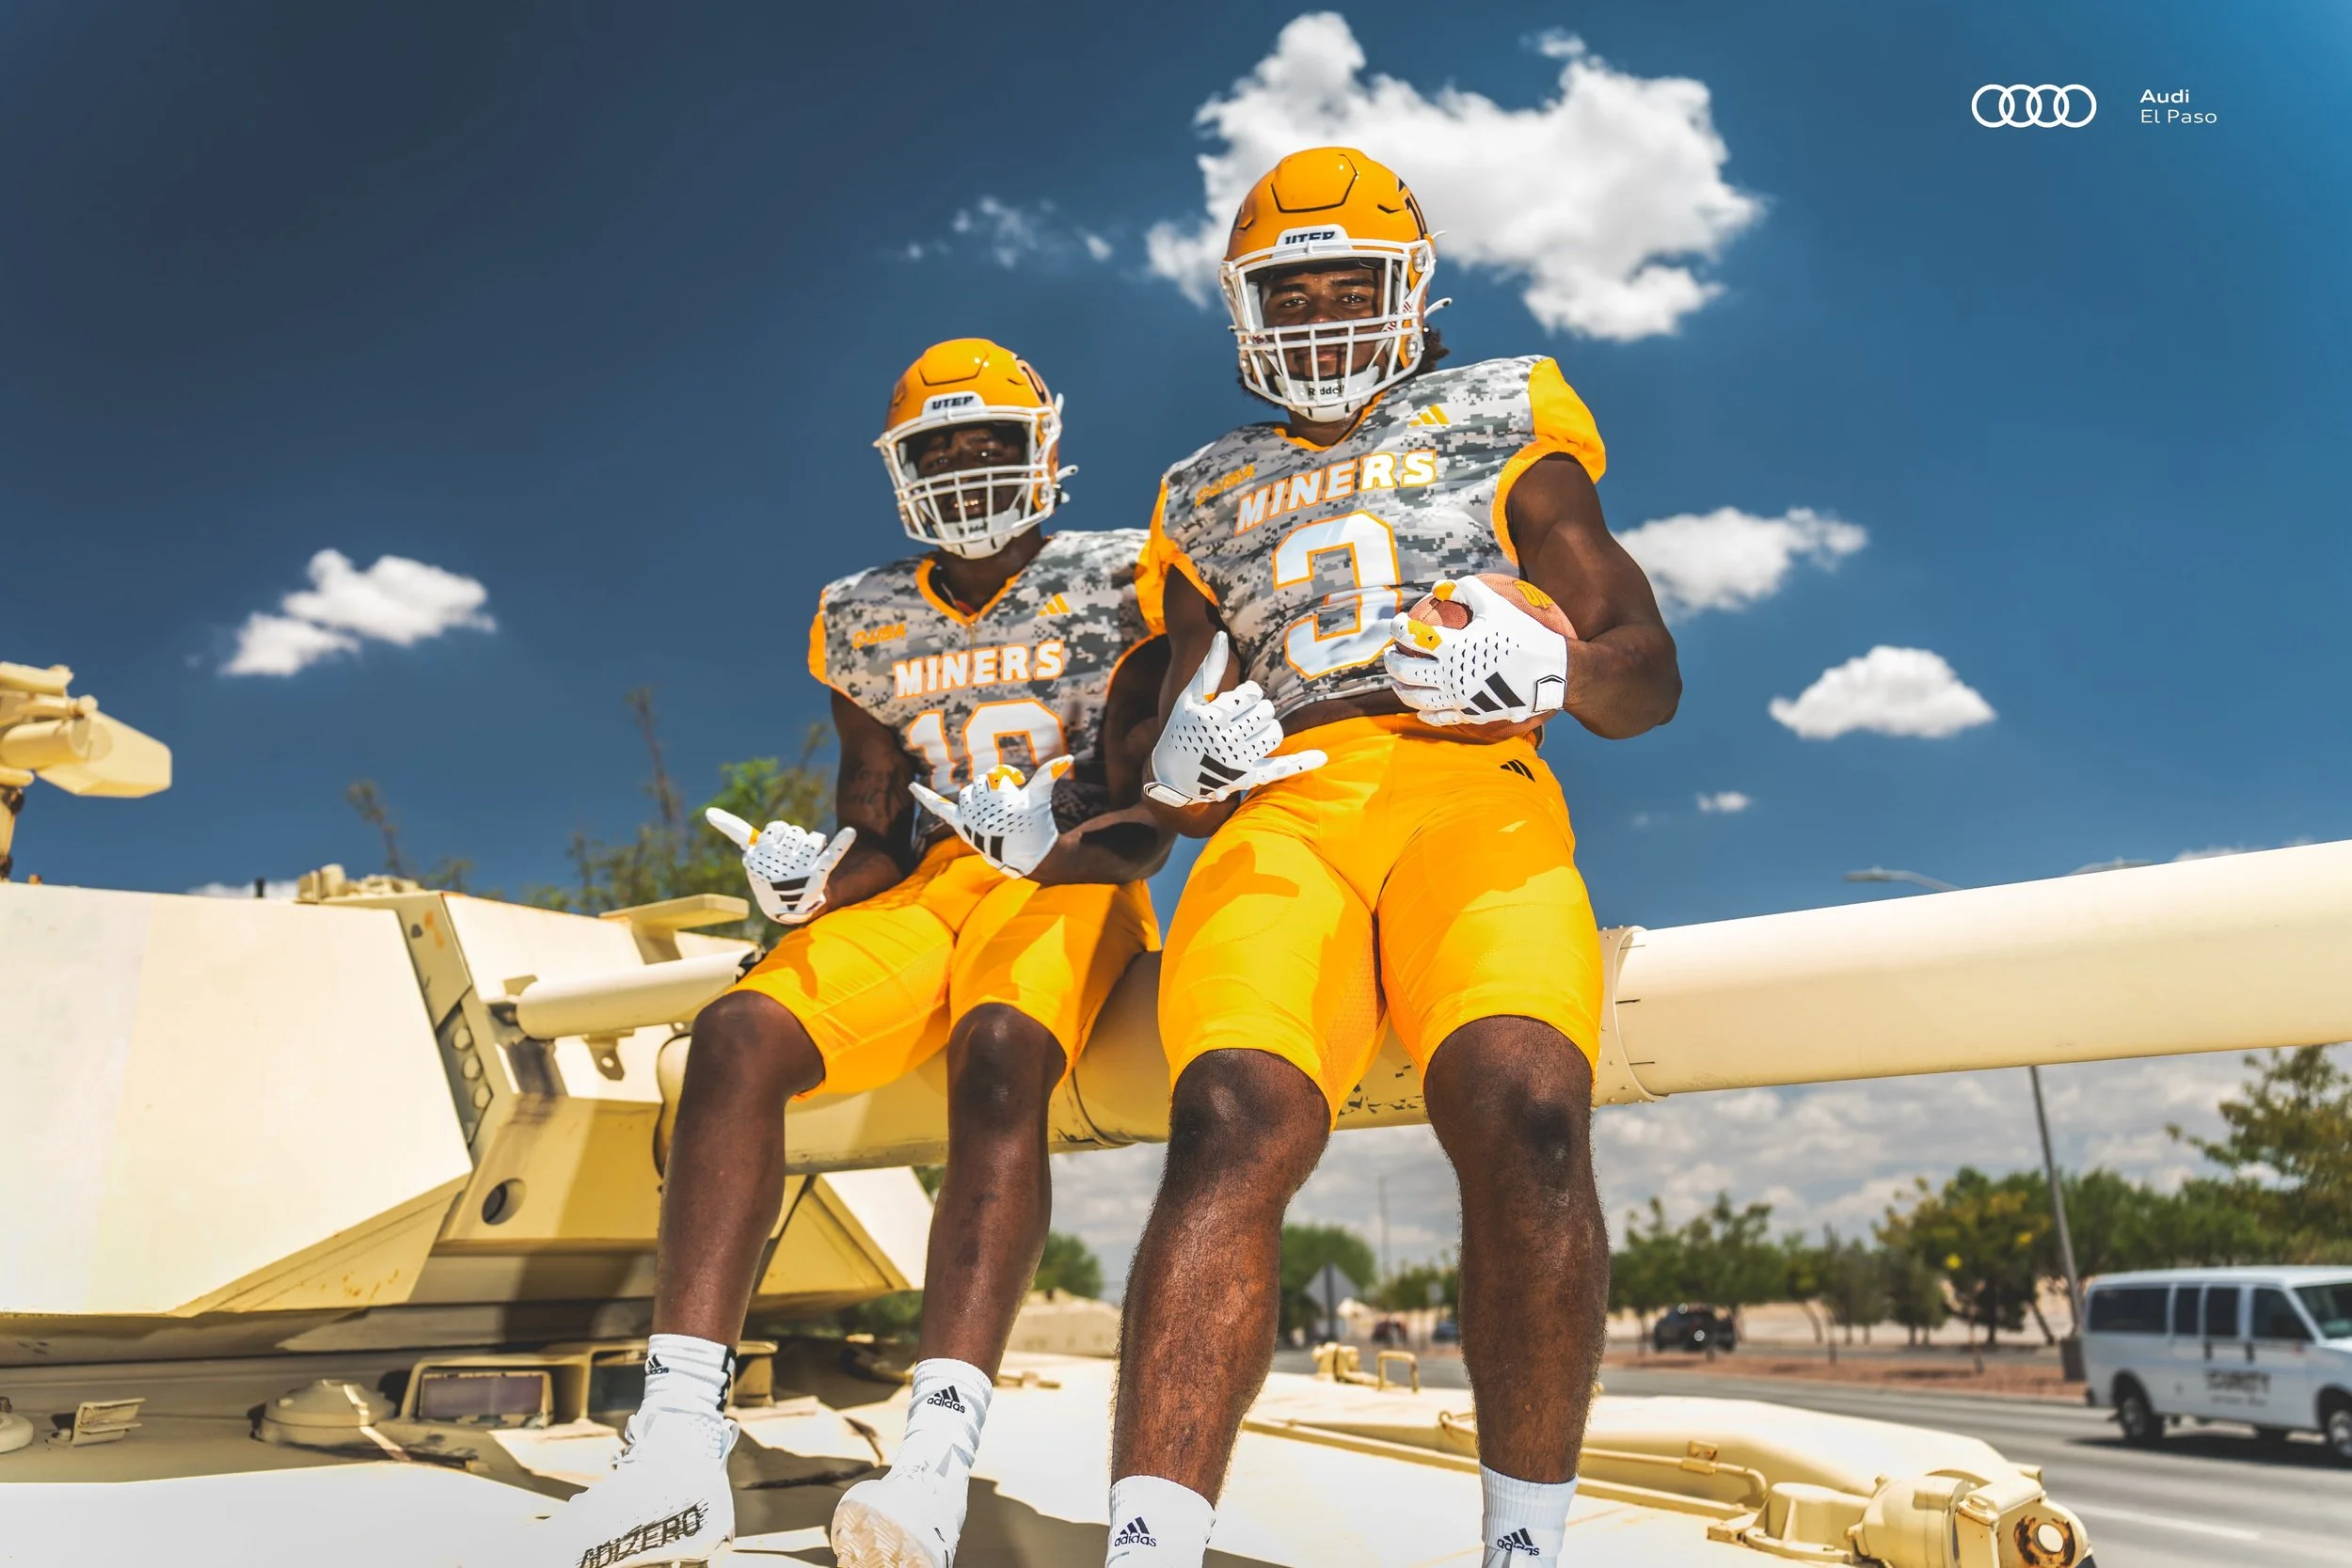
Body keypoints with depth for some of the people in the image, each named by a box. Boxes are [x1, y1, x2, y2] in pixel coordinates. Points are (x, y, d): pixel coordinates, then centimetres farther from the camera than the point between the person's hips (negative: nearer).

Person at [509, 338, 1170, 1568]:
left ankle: (938, 1461, -43)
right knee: (736, 1035, -24)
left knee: (998, 1055, -37)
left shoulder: (1112, 587, 3)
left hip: (1071, 887, -3)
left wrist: (1050, 842, -25)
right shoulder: (865, 620, 15)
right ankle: (677, 1445, -30)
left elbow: (1146, 825, -4)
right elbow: (872, 829, 13)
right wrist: (818, 872, -10)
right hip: (922, 892, 4)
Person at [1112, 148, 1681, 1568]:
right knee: (1234, 1120, -30)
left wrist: (1544, 664, -5)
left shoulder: (1497, 427, 23)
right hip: (1283, 811, 2)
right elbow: (1186, 759, 30)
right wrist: (1184, 764, 4)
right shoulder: (1210, 499, 30)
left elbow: (1652, 674, 18)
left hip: (1472, 788, -1)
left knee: (1524, 1106, -32)